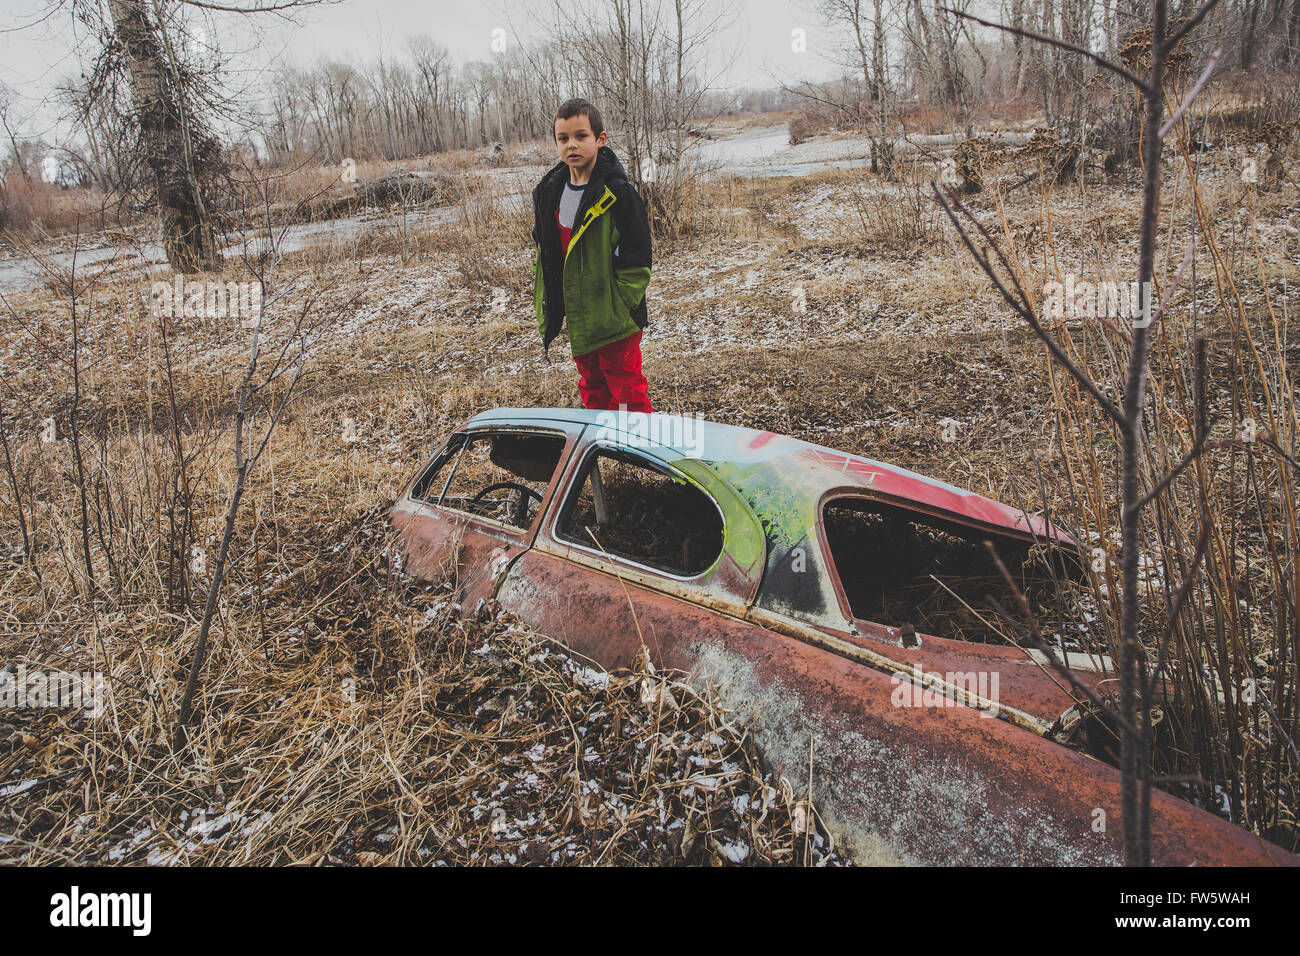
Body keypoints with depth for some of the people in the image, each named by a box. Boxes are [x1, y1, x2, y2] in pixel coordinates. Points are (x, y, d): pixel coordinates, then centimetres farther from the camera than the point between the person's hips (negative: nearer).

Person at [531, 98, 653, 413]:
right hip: (578, 320, 7)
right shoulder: (549, 192, 6)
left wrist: (617, 307, -17)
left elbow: (636, 260, -13)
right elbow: (544, 254, 14)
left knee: (626, 391, 1)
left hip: (615, 319, -6)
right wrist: (548, 310, 9)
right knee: (592, 389, 18)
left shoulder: (617, 193, -13)